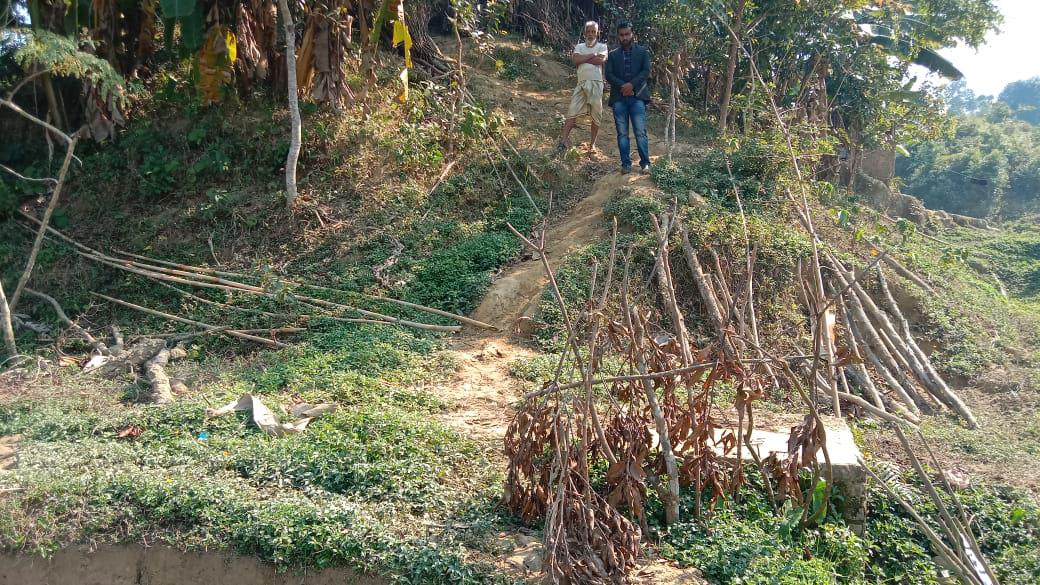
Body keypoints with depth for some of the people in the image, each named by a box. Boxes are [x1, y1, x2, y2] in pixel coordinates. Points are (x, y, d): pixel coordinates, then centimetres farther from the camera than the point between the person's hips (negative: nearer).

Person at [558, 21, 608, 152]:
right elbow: (576, 60, -3)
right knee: (572, 112, -9)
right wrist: (592, 55, -5)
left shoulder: (602, 46, 10)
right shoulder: (580, 46, 16)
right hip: (581, 83, 1)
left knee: (596, 115, 4)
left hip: (596, 84, -1)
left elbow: (601, 60, -10)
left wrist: (583, 58, -3)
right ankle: (564, 139, -11)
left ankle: (593, 143, 14)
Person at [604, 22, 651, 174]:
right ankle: (626, 164, 3)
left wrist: (632, 84, -14)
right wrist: (622, 86, -12)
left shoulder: (643, 52, 11)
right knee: (622, 133, 0)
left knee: (640, 132, -8)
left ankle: (645, 163, -5)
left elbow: (646, 71, 0)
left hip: (637, 96, -2)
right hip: (619, 98, 2)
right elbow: (608, 75, 4)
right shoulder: (613, 55, 15)